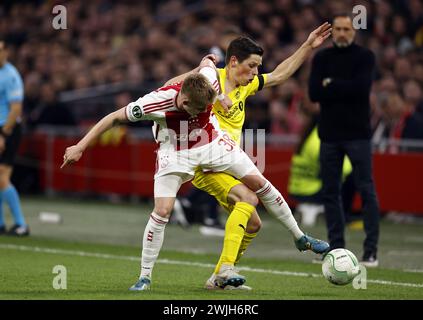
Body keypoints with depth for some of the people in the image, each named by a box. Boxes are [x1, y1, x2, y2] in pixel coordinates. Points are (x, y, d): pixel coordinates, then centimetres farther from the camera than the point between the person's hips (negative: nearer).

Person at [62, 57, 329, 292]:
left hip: (213, 144, 3)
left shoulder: (209, 85, -28)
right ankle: (145, 277, -3)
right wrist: (80, 147, -24)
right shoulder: (156, 103, -36)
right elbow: (114, 118, -25)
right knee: (162, 211, -18)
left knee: (259, 183, 1)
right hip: (176, 154, -3)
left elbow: (207, 63, -2)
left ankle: (301, 238, 19)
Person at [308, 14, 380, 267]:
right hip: (329, 133, 4)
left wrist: (331, 85, -7)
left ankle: (371, 251, -7)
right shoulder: (322, 58, 9)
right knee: (331, 192, 5)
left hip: (357, 134, -4)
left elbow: (361, 88, -16)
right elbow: (314, 93, -3)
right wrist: (345, 89, -10)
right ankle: (336, 248, 13)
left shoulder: (365, 57, 0)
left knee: (367, 190, -8)